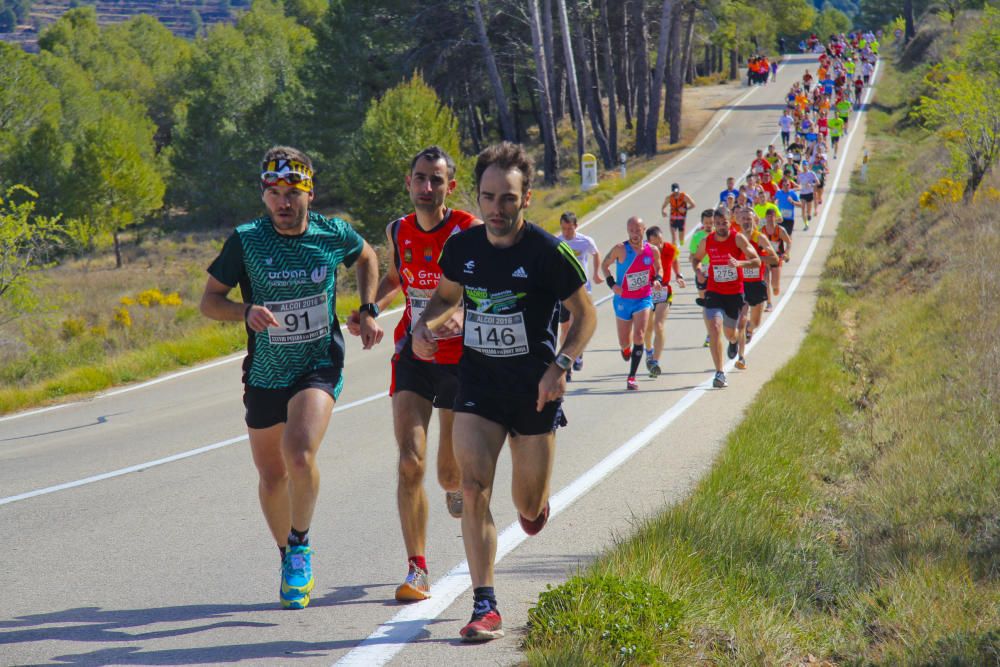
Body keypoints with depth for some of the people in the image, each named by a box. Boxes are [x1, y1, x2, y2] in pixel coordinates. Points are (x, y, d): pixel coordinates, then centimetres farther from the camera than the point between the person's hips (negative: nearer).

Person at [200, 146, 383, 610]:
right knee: (272, 476, 12)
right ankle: (288, 557, 37)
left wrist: (368, 311, 6)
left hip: (319, 367, -2)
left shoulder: (333, 235, -7)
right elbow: (209, 300, -6)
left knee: (299, 455, -26)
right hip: (265, 374, 2)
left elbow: (367, 257, 16)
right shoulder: (246, 240, -11)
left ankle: (302, 545, -5)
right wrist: (246, 312, -25)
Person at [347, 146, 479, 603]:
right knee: (410, 462, -14)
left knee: (449, 474, 10)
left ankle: (457, 486, 51)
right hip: (413, 357, 2)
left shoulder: (470, 232, -13)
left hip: (461, 360, -2)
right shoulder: (398, 232, 1)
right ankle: (417, 570, -9)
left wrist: (462, 317, -35)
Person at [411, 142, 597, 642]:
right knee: (474, 489, -14)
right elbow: (447, 295, 17)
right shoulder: (462, 247, -3)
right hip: (477, 381, 2)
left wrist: (561, 365, -15)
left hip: (534, 388, -2)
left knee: (529, 505, 9)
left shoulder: (548, 253, -14)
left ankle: (534, 501, 49)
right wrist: (425, 324, -4)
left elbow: (585, 314, -3)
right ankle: (485, 607, -11)